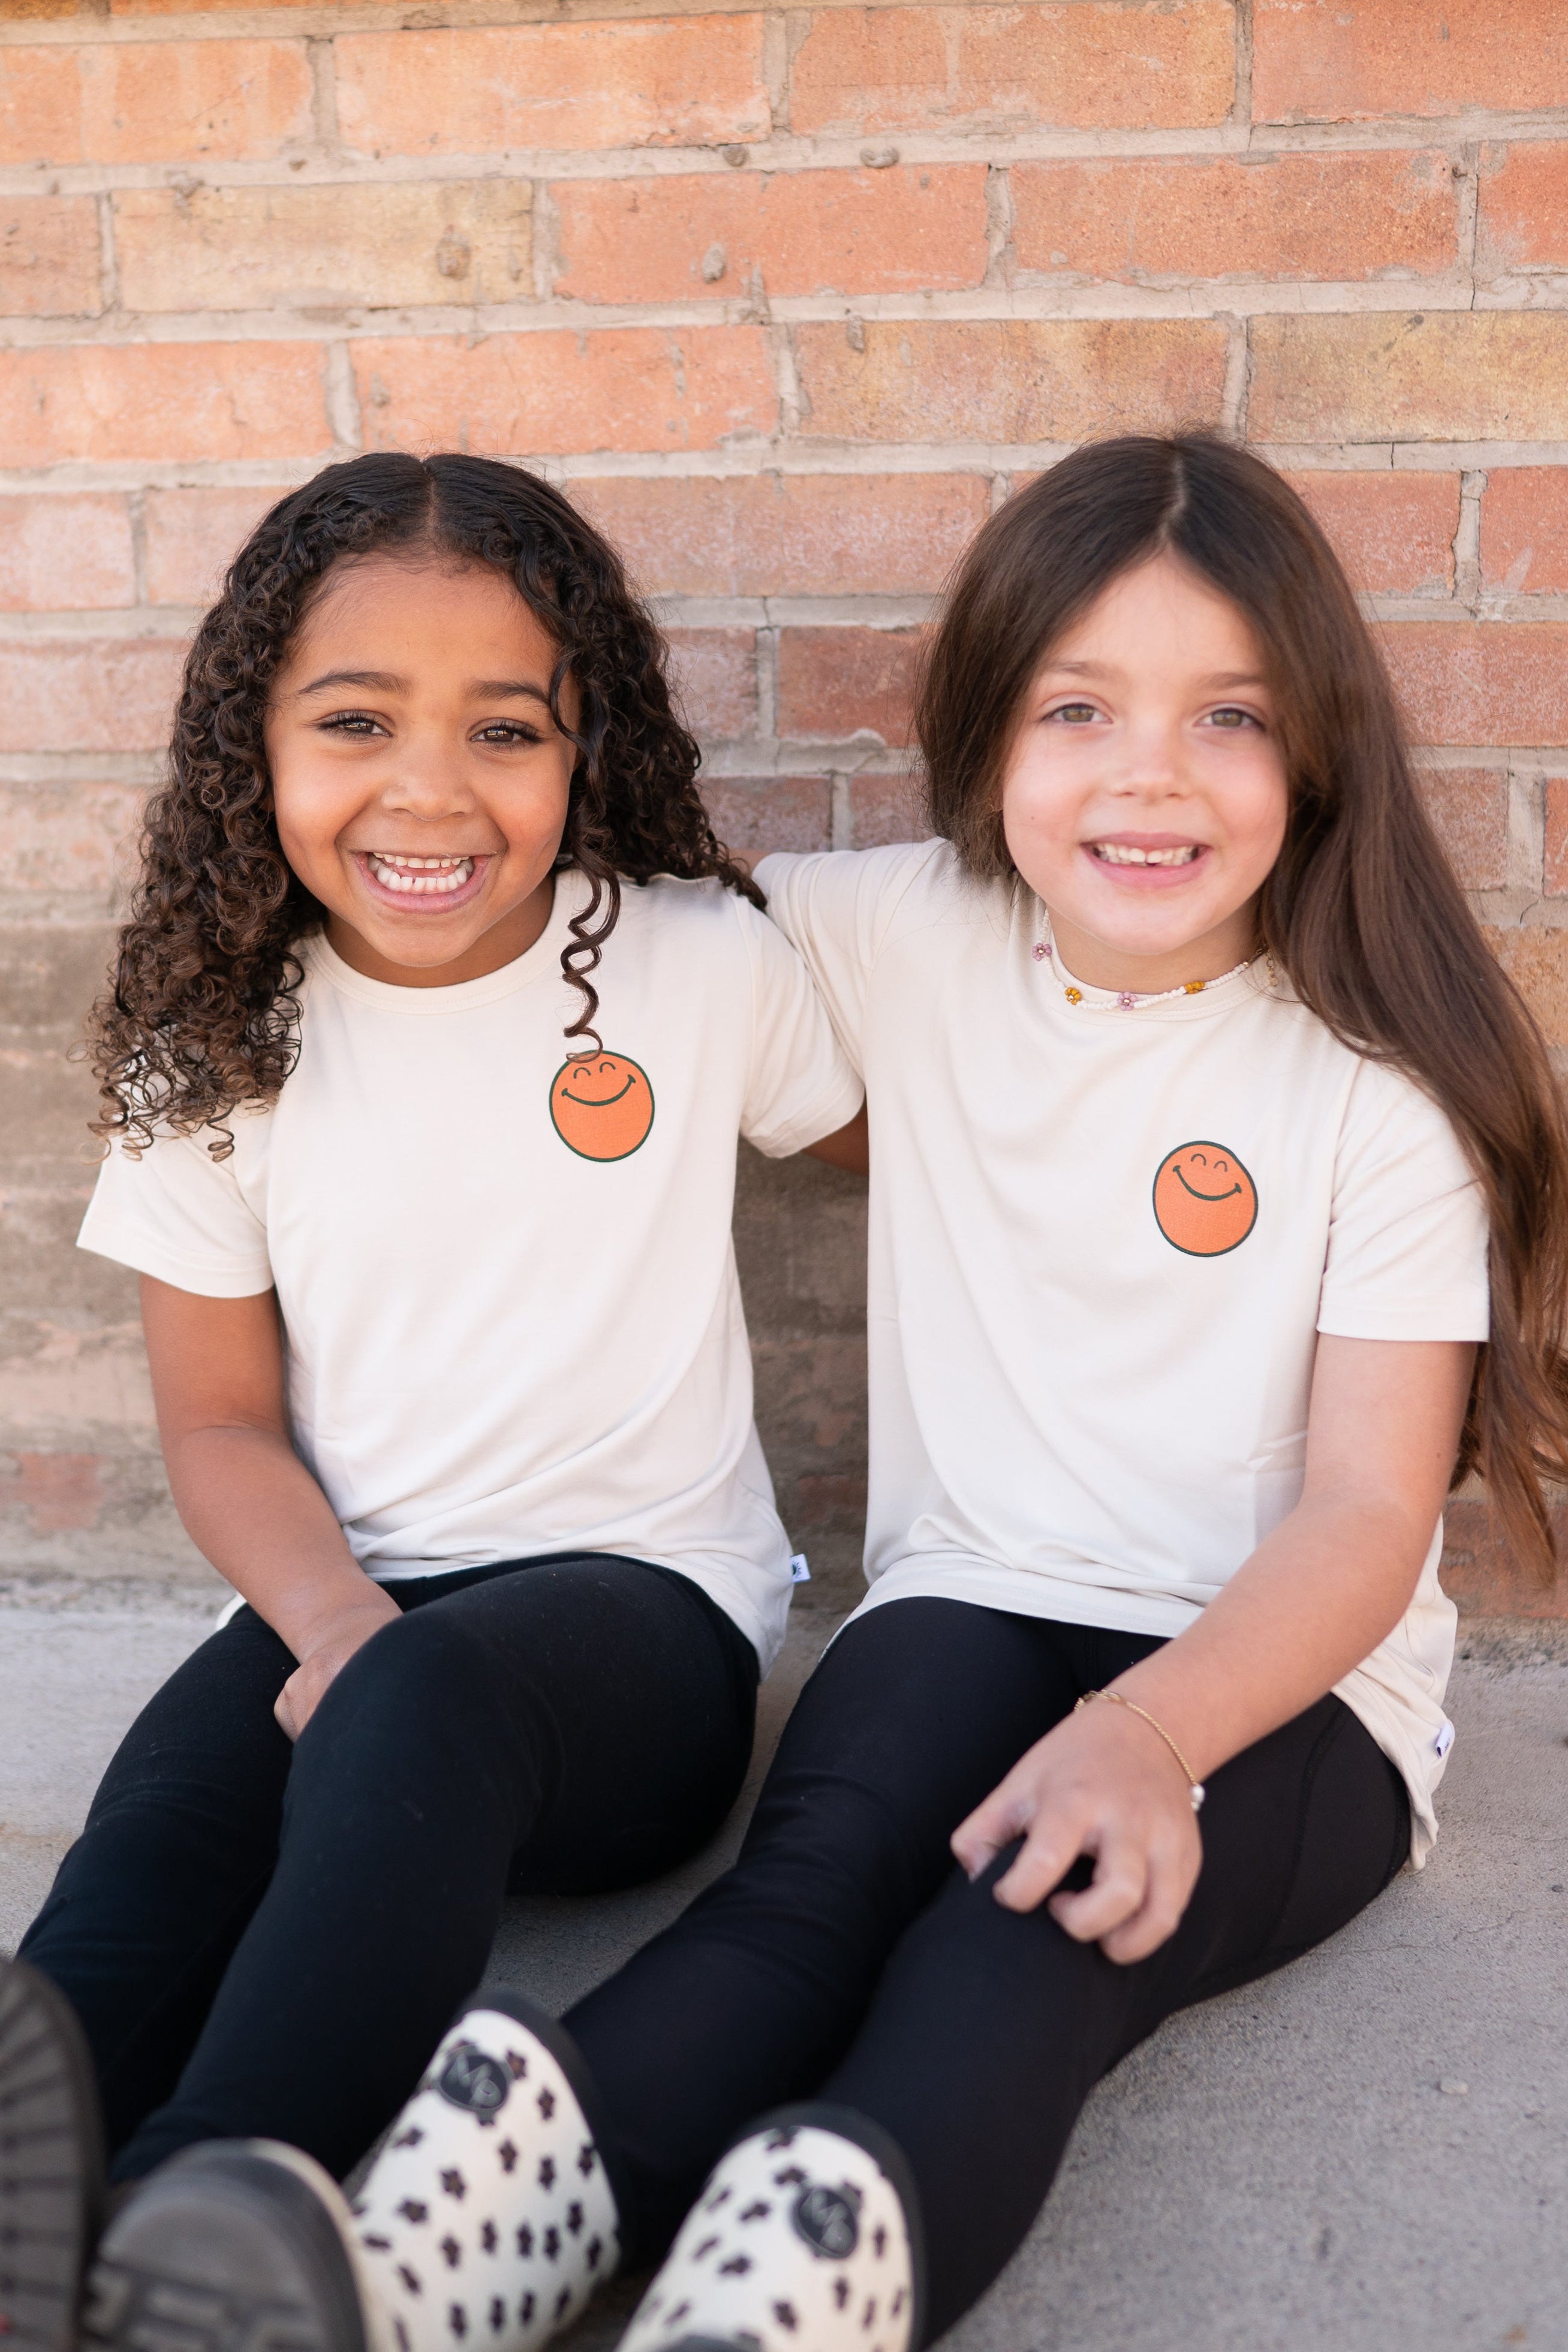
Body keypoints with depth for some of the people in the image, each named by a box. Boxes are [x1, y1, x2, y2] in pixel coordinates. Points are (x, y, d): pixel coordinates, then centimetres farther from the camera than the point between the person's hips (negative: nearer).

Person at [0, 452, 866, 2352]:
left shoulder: (703, 964, -2)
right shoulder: (219, 1035, 3)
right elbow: (221, 1425, 5)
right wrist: (332, 1614, -14)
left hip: (642, 1598, -3)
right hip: (346, 1599, 3)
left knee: (425, 1709, -35)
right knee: (169, 1804, -29)